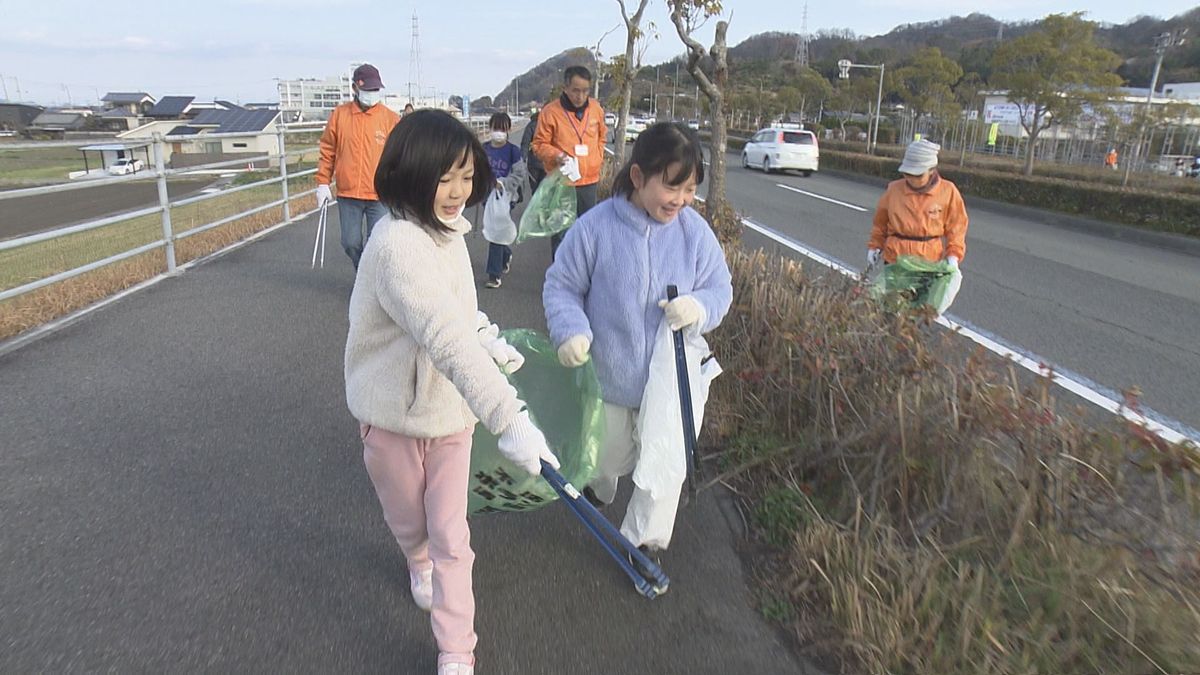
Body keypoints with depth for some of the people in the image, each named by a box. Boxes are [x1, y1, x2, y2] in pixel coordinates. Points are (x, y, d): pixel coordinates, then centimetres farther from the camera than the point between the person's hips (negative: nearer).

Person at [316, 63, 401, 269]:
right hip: (348, 194, 2)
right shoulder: (339, 114, 3)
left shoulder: (391, 118, -2)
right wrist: (323, 182, 4)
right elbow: (327, 151, 8)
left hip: (380, 196, -2)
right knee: (351, 242, 9)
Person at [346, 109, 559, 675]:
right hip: (394, 414, -5)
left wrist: (489, 345, 14)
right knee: (408, 518, 22)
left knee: (451, 537, 6)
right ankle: (419, 562, 57)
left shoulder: (446, 229, -3)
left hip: (451, 408, 5)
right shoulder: (398, 244, -30)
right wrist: (511, 419, -49)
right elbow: (447, 341, -43)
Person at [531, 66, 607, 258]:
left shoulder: (596, 108, 3)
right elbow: (539, 144, -4)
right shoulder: (550, 111, -11)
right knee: (561, 231, 1)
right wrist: (555, 155, -21)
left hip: (590, 181, 5)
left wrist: (598, 160, 10)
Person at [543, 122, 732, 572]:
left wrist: (699, 307, -23)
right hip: (607, 375, -1)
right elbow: (561, 286, -7)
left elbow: (720, 289, 0)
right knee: (607, 455, 23)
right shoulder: (595, 227, -17)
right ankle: (596, 492, 58)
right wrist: (571, 330, -25)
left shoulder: (695, 231, -9)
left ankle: (644, 540, 32)